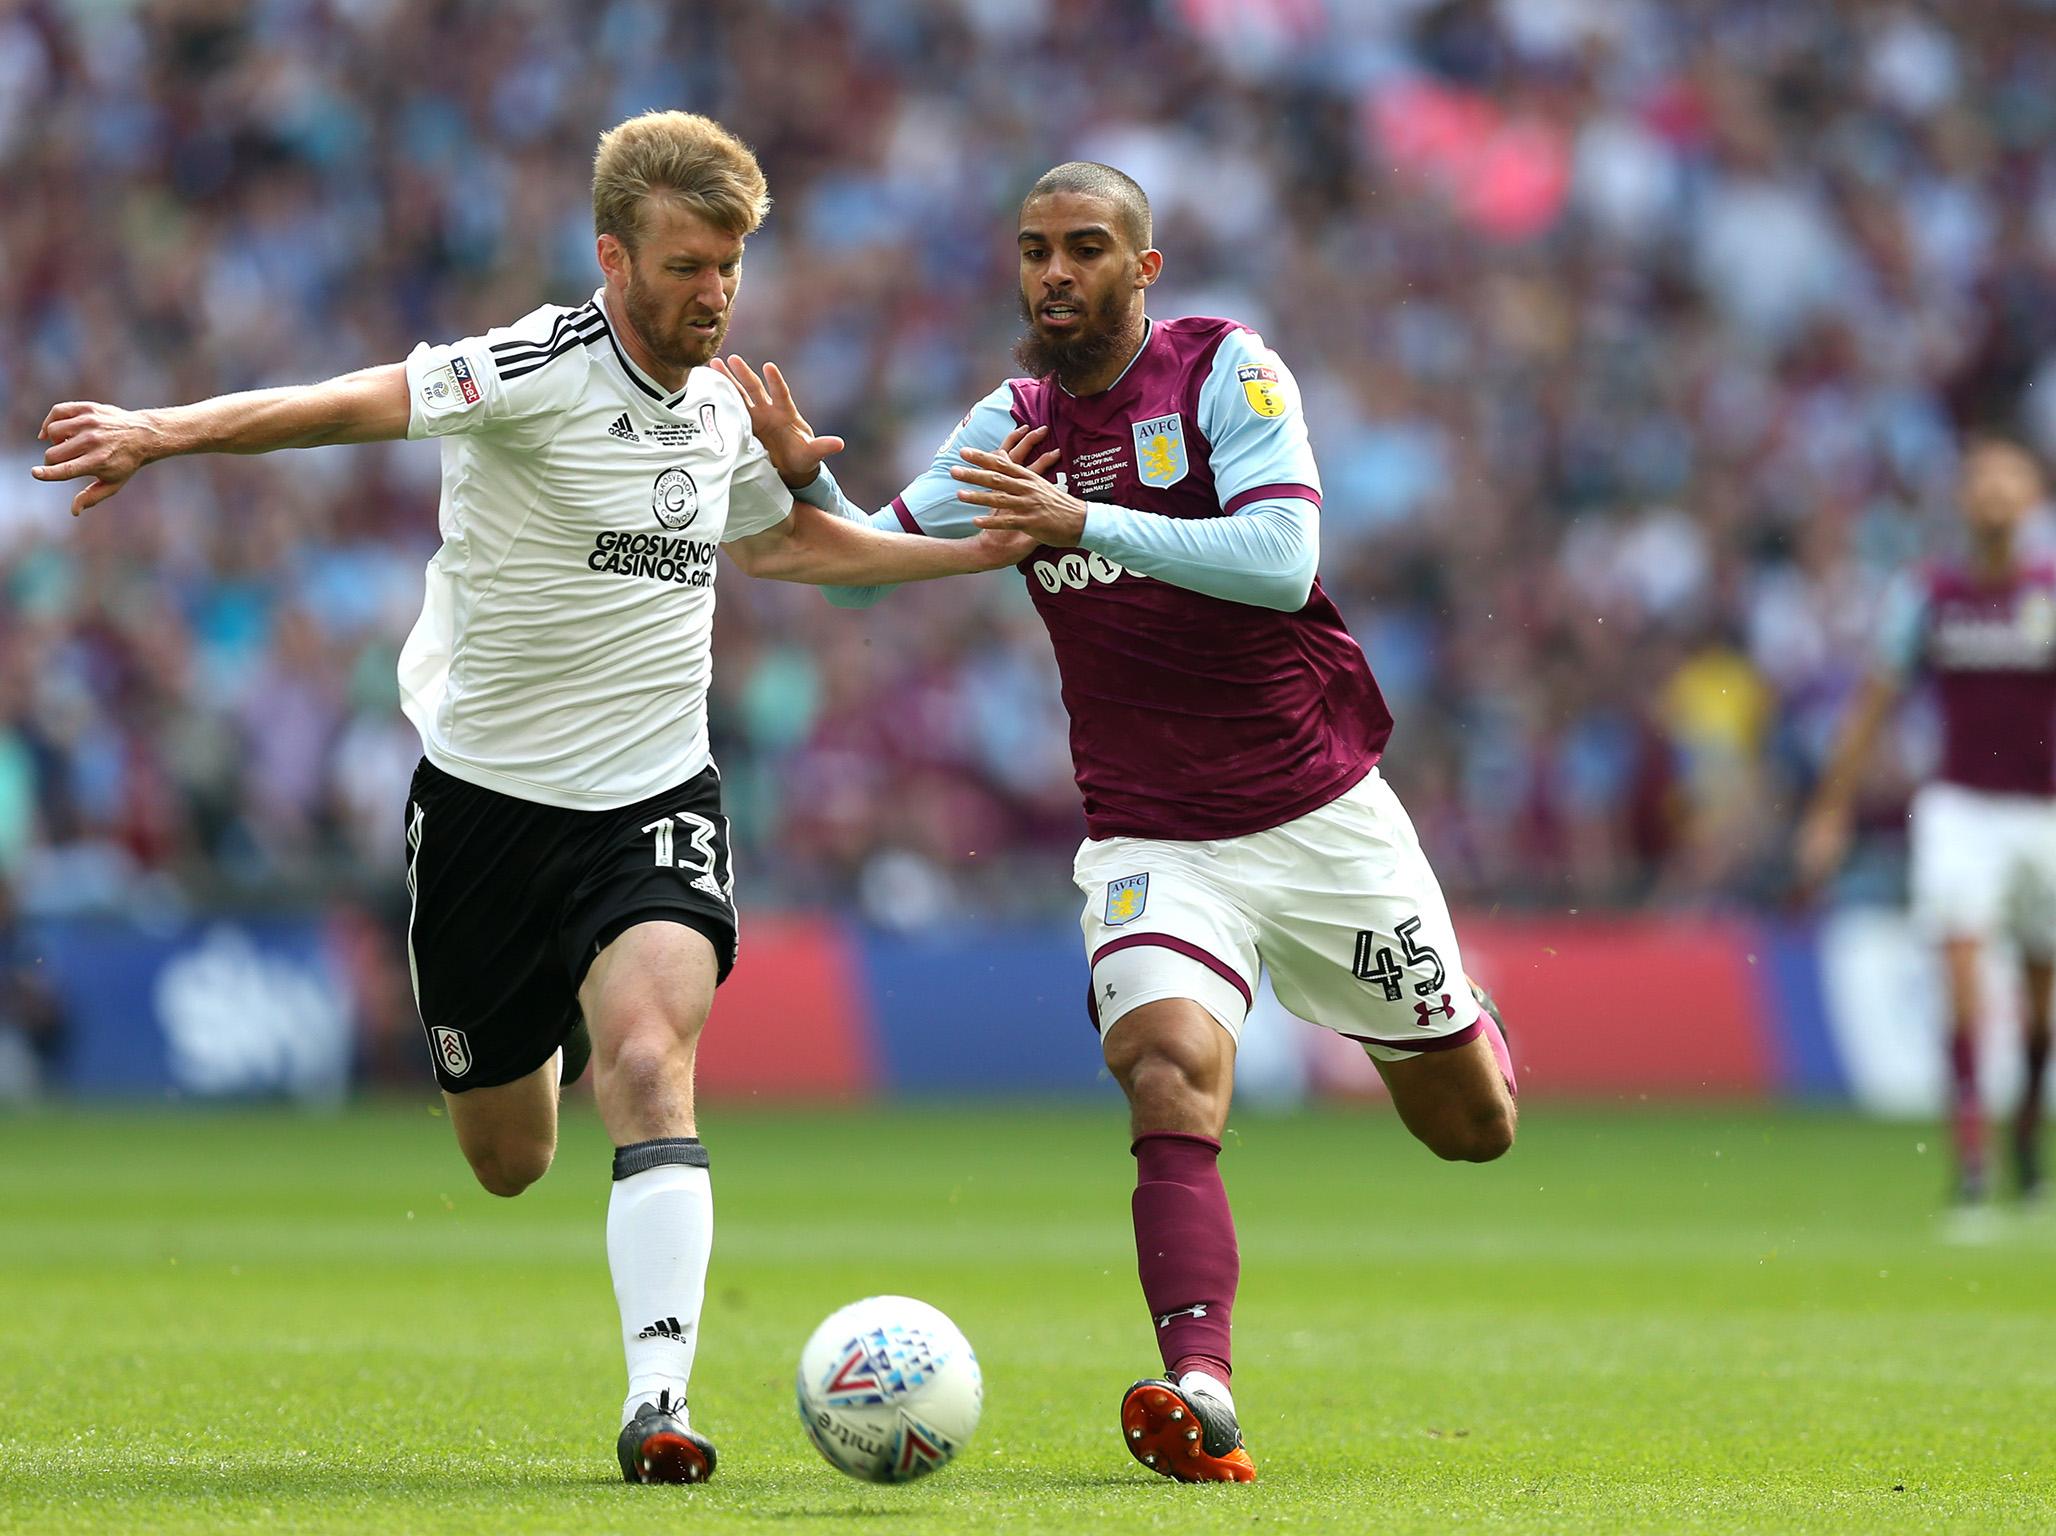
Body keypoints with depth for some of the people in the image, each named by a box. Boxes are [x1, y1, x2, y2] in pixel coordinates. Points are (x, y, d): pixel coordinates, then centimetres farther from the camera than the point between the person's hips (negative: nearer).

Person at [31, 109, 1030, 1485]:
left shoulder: (721, 409, 4)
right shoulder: (537, 373, -16)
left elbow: (780, 539, 27)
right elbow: (364, 402, -34)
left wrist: (978, 550, 24)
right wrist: (164, 432, -48)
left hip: (655, 802, 2)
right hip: (490, 794, -2)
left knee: (649, 1062, -26)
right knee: (508, 1161, 11)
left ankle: (659, 1400, -30)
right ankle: (546, 1035, 49)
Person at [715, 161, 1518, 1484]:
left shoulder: (1226, 370, -10)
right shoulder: (1012, 424, 4)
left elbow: (1282, 561, -22)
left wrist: (1083, 520, -28)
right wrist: (805, 476, -9)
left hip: (1321, 815, -1)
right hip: (1154, 841, 1)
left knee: (1471, 1127, 11)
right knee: (1171, 1078, -27)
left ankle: (1464, 1031, 48)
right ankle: (1202, 1398, -40)